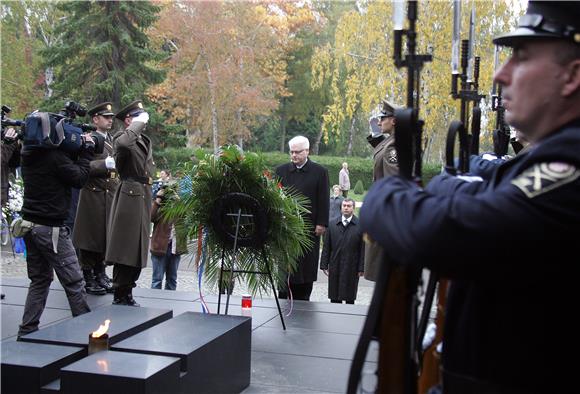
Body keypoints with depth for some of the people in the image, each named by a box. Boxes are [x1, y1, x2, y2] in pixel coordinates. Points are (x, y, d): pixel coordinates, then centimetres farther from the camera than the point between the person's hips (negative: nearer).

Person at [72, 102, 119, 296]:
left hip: (110, 194, 7)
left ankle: (100, 275, 22)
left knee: (105, 236, 11)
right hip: (93, 195, -7)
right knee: (90, 235, 0)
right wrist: (105, 164, -25)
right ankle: (89, 278, 9)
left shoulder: (112, 139, 16)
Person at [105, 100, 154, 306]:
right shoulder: (121, 137, -7)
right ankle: (120, 296, 1)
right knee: (125, 249, -6)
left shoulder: (145, 140, 19)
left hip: (144, 198, 8)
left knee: (138, 249, 11)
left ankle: (127, 294, 20)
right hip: (129, 198, -8)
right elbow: (123, 144, -34)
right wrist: (139, 123, -20)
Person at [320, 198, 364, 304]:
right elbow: (326, 247, 6)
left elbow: (363, 249, -4)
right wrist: (324, 265, 2)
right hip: (334, 267, 2)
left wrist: (361, 268, -7)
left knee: (350, 299, 6)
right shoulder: (333, 223, 6)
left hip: (351, 268, -2)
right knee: (334, 298, 8)